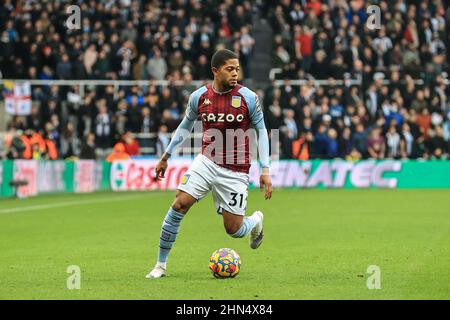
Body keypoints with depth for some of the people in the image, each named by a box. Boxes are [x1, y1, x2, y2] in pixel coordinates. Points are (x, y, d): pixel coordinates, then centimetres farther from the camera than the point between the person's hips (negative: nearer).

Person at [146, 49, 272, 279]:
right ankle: (161, 264, -2)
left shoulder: (248, 98, -9)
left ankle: (256, 220, 37)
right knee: (179, 206, -15)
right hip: (206, 162, 2)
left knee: (234, 230, -1)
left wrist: (265, 170, -5)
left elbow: (261, 131, 0)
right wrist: (166, 156, 16)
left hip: (235, 171, -2)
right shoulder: (199, 96, -2)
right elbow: (186, 126, 15)